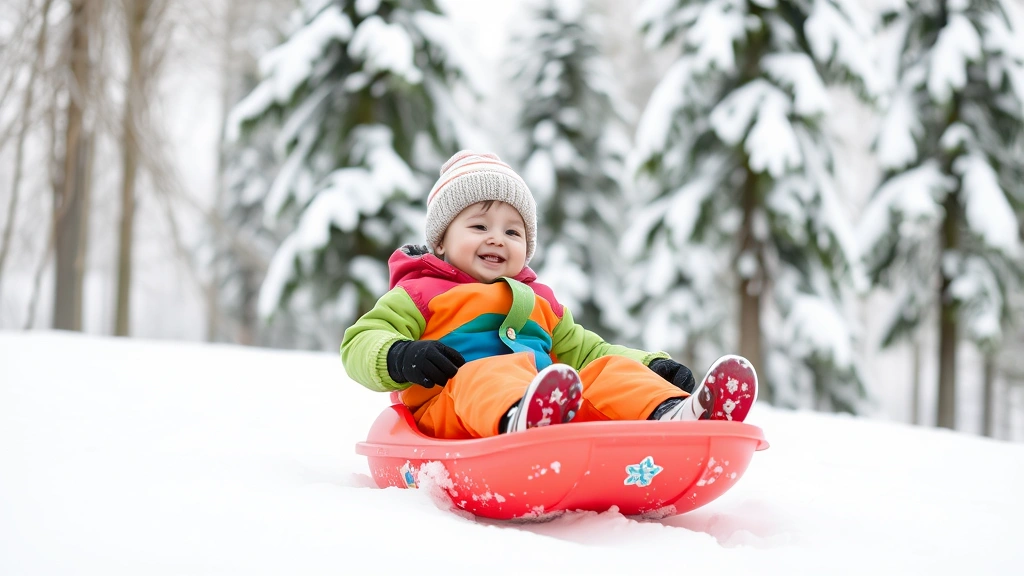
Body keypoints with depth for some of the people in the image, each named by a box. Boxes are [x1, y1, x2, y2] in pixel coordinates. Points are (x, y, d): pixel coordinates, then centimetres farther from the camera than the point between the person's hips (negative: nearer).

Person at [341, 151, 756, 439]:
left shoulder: (539, 303, 35)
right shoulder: (422, 293, 18)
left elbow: (585, 350, 38)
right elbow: (360, 343, 9)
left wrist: (653, 365, 20)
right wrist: (400, 358, -15)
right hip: (450, 413, -5)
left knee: (614, 370, -15)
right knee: (491, 373, -37)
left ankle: (669, 413, -47)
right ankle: (519, 419, -73)